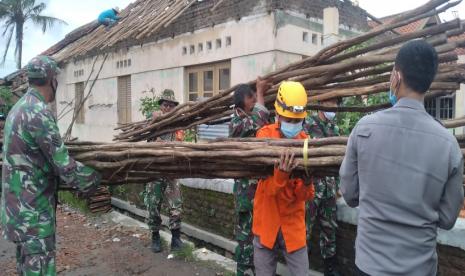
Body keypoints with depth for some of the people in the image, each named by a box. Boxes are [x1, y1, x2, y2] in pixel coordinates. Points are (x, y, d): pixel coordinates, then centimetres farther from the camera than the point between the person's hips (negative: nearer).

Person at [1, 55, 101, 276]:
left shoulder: (18, 109, 11)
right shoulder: (38, 112, -20)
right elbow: (64, 167, -21)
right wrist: (95, 180, -6)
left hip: (20, 205, 10)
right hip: (33, 208, -10)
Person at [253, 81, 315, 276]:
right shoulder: (265, 135, -10)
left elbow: (304, 196, -6)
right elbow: (269, 188, -18)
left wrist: (307, 183, -28)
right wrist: (281, 172, -38)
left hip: (293, 223, 2)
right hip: (267, 221, -1)